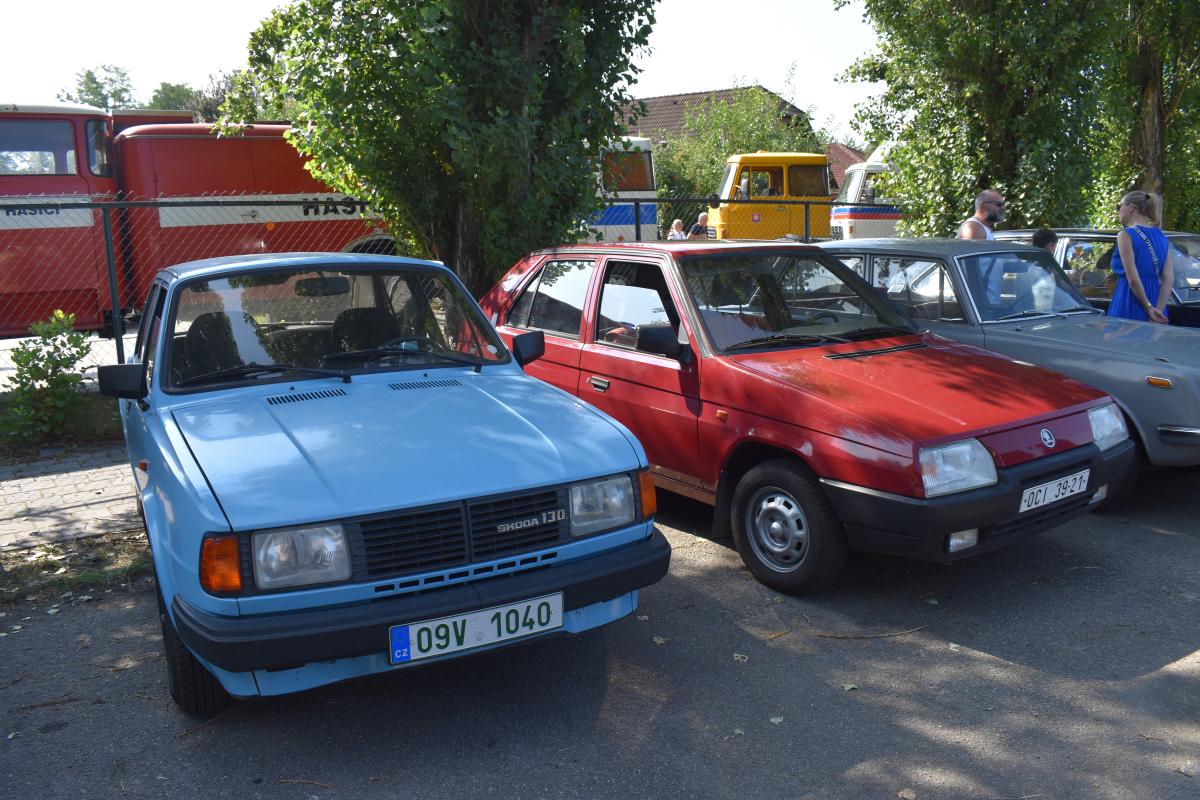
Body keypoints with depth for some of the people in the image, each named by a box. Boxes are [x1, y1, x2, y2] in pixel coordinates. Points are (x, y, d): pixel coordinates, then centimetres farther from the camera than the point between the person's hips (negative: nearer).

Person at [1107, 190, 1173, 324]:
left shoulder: (1125, 235, -6)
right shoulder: (1162, 237, 14)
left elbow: (1133, 279, -14)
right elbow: (1169, 279, 3)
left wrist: (1149, 308, -8)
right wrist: (1158, 310, -4)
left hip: (1128, 309, -7)